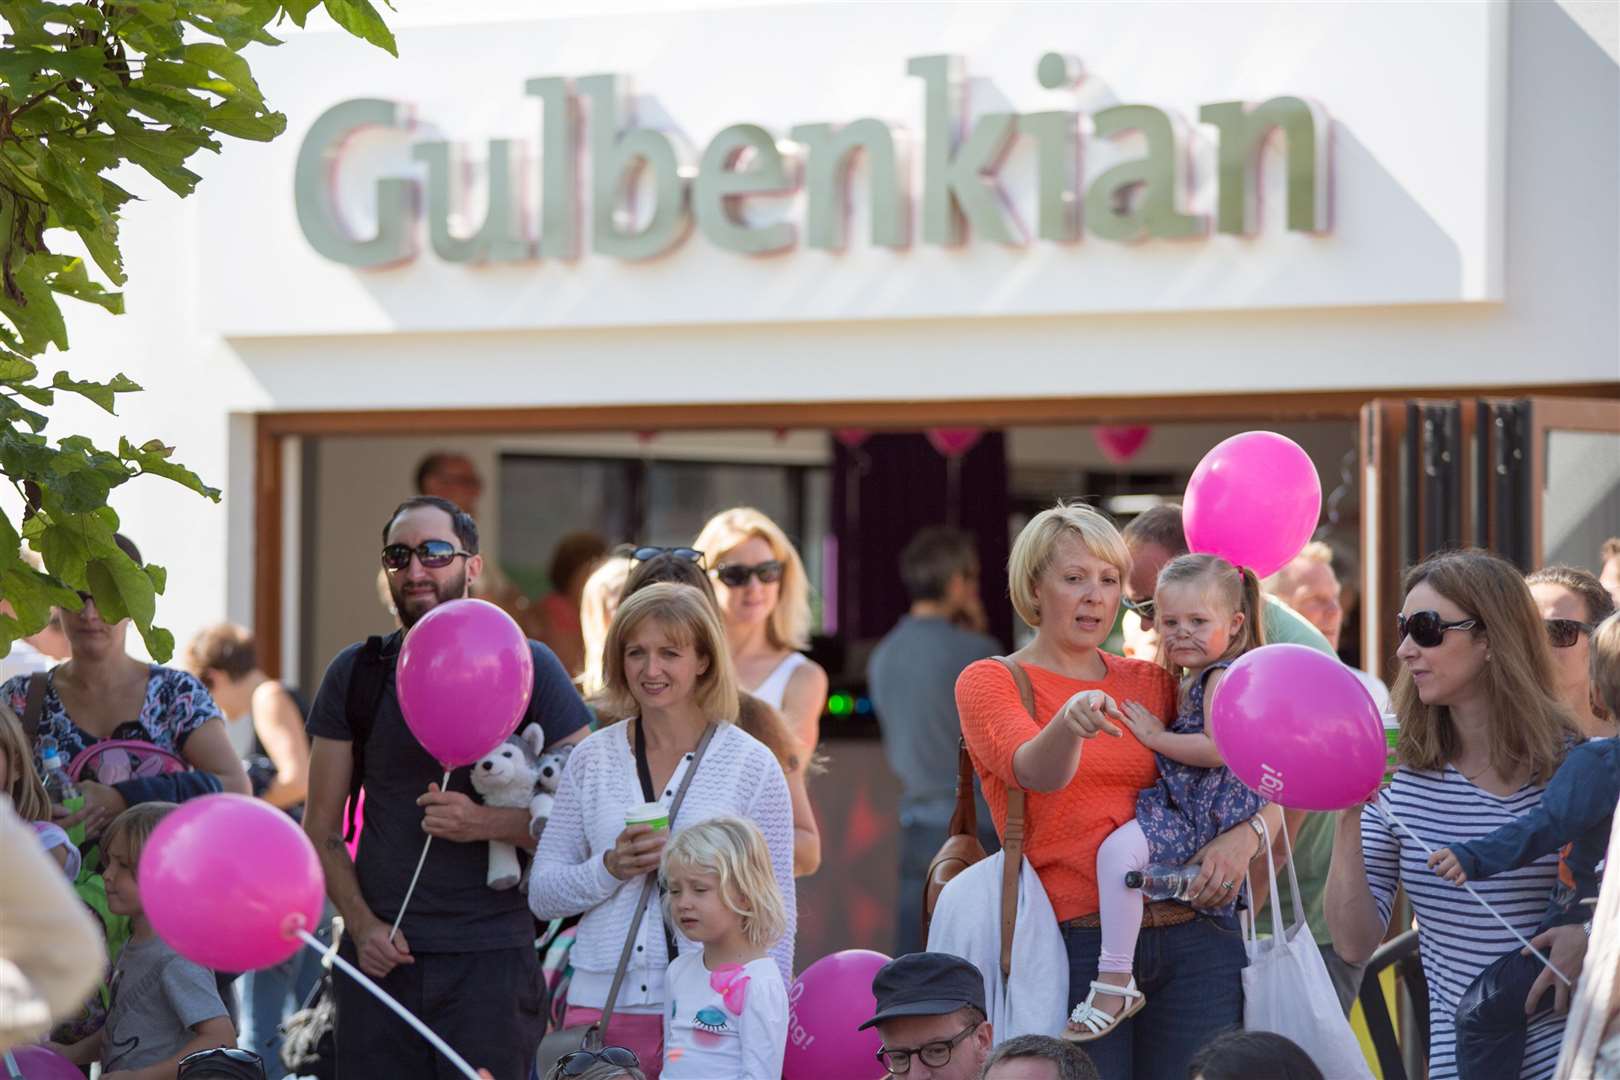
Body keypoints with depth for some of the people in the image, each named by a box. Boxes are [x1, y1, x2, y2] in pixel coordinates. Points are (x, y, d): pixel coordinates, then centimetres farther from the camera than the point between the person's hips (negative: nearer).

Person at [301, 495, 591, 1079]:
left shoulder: (527, 668, 2)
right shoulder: (356, 673, 9)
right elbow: (321, 828, 11)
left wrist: (485, 823, -14)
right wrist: (361, 924, -4)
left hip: (491, 957, -2)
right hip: (380, 955, 2)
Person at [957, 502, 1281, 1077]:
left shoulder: (1154, 684, 14)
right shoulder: (988, 682, 4)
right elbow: (1033, 772, -18)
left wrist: (1244, 836, -7)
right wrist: (1068, 723, -39)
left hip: (1194, 939, 3)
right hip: (1077, 940, -3)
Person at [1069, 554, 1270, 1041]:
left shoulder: (1223, 676, -13)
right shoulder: (1193, 681, 19)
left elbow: (1218, 749, -26)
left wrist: (1156, 736, -16)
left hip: (1204, 815, -12)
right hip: (1186, 806, 12)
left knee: (1118, 848, -29)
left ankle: (1115, 982, -31)